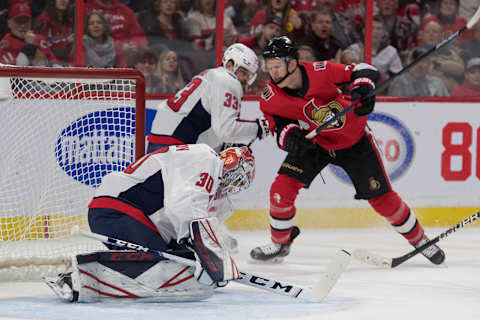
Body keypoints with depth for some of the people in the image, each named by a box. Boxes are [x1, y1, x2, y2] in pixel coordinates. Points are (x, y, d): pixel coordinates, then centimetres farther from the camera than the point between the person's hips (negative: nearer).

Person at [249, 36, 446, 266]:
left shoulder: (320, 72, -29)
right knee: (282, 189, -13)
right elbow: (277, 123, -9)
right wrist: (289, 135, -31)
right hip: (313, 142, 3)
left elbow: (361, 71, -21)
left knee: (381, 198, 0)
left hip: (353, 140, -3)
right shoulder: (270, 98, -21)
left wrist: (363, 88, -41)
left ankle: (419, 240, 21)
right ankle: (279, 244, 10)